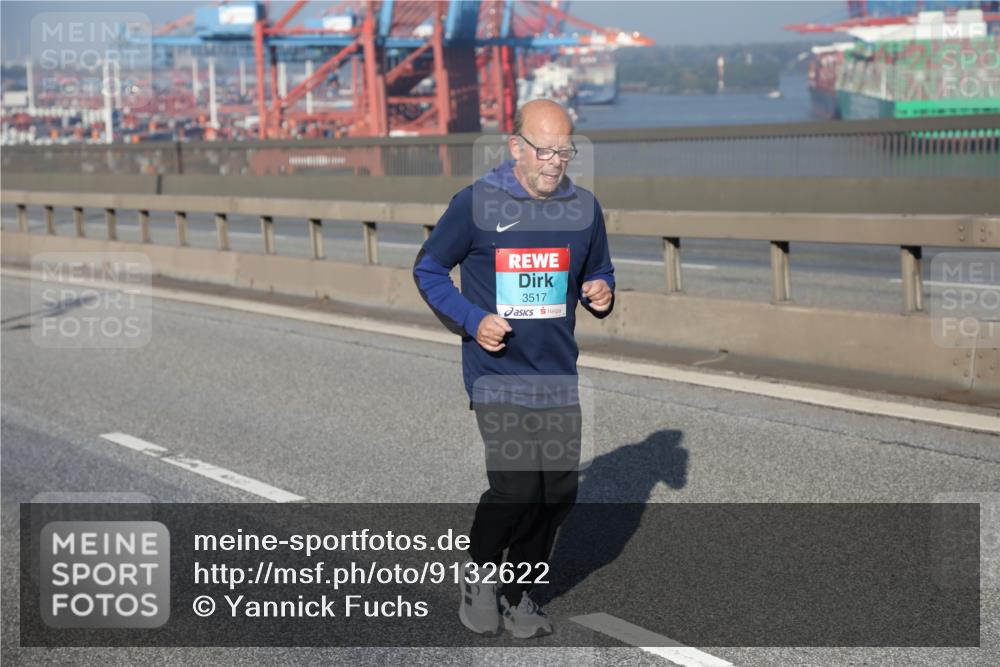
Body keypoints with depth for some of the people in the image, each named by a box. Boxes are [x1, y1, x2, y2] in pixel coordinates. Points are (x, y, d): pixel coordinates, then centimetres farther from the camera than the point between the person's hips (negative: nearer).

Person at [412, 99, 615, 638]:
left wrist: (602, 295, -6)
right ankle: (479, 574, 13)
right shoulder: (476, 204, -7)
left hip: (558, 376, 5)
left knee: (559, 492, 5)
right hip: (496, 375, -5)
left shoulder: (584, 208, 5)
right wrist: (472, 321, -12)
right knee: (516, 488, -16)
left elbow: (599, 273, 18)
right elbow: (428, 269, 2)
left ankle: (517, 592, 26)